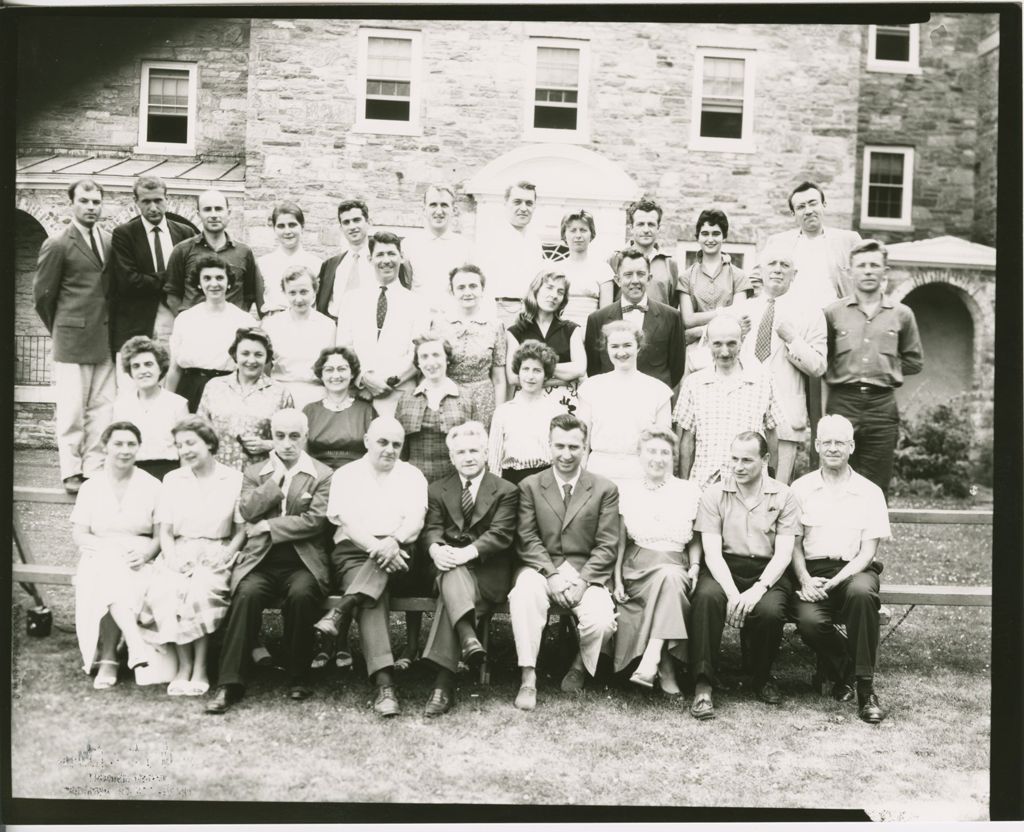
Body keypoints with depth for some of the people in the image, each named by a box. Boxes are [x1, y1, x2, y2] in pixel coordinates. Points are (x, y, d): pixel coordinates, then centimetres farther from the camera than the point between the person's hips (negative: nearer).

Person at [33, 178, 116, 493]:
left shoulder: (110, 242, 9)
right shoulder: (57, 245, -5)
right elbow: (43, 295, 0)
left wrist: (110, 328, 9)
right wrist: (61, 330, 8)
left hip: (105, 340, 5)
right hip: (72, 340, -4)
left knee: (102, 407, 6)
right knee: (72, 409, 1)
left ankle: (95, 468, 15)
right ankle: (71, 472, 11)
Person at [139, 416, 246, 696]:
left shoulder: (234, 479, 5)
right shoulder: (172, 480, 14)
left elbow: (241, 530, 5)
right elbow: (165, 531, 11)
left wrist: (225, 557, -10)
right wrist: (172, 558, -7)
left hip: (215, 555, -2)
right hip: (179, 555, 2)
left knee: (202, 590, -33)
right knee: (165, 591, -30)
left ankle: (200, 668, -20)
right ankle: (184, 665, -19)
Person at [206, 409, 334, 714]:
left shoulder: (323, 475, 7)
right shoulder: (254, 472, 16)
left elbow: (315, 520, -6)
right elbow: (247, 511, -1)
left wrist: (267, 526, -8)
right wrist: (277, 477, -3)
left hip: (303, 561, -1)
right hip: (260, 559, 2)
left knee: (301, 594, -32)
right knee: (246, 593, -29)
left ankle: (298, 678, -13)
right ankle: (229, 683, -24)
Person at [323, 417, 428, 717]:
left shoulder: (412, 475, 14)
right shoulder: (346, 475, 12)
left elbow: (416, 520, -2)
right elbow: (347, 522, -3)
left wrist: (393, 541, -24)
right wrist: (376, 547, -20)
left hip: (399, 552, 1)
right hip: (354, 551, -1)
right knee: (372, 599, -30)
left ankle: (339, 613, -39)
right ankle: (384, 685, -41)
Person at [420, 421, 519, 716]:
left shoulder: (505, 491, 9)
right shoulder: (437, 490, 18)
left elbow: (501, 533, -5)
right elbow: (431, 529, 4)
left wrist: (469, 552, -23)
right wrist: (435, 549, -21)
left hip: (488, 572, -2)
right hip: (450, 565, 3)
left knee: (450, 593, -31)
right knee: (452, 574, -35)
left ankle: (443, 682, -35)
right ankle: (468, 637, -52)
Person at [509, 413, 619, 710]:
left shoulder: (605, 489, 6)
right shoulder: (529, 486, 7)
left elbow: (607, 545, 0)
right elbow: (527, 539, 0)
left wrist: (583, 581, -13)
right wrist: (553, 574, -14)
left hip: (588, 573, 0)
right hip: (541, 568, 0)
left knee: (602, 622, -28)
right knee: (523, 596, -34)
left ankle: (580, 666, 7)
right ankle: (528, 678, -21)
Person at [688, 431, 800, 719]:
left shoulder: (783, 496, 4)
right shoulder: (714, 494, 4)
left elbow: (783, 553, -3)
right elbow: (712, 552, -5)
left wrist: (758, 589, -20)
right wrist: (732, 593, -21)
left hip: (767, 572, 0)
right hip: (724, 568, 0)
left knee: (769, 610, -31)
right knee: (706, 596, -34)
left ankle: (761, 678, 1)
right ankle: (703, 685, -27)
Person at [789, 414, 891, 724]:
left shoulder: (870, 492, 7)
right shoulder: (801, 489, 10)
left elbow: (868, 551, 0)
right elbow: (794, 544, 8)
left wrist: (834, 582, -15)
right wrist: (805, 580, -11)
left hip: (854, 570, 0)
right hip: (812, 571, 1)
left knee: (861, 592, -37)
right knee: (809, 620, -31)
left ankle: (865, 686, -21)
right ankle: (842, 671, 3)